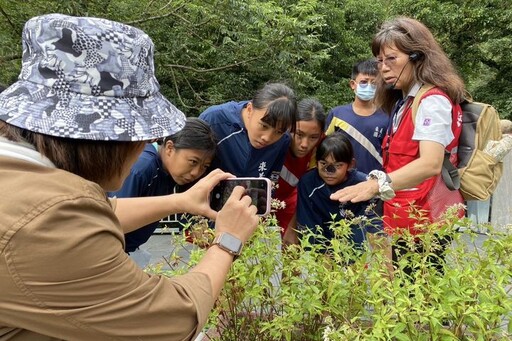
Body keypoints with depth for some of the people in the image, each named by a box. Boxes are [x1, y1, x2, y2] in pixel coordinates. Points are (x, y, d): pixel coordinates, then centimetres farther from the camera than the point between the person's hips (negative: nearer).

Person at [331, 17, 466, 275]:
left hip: (423, 222, -8)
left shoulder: (433, 100, -15)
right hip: (404, 220, 8)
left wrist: (377, 184, -44)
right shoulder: (403, 102, 13)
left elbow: (431, 164, -31)